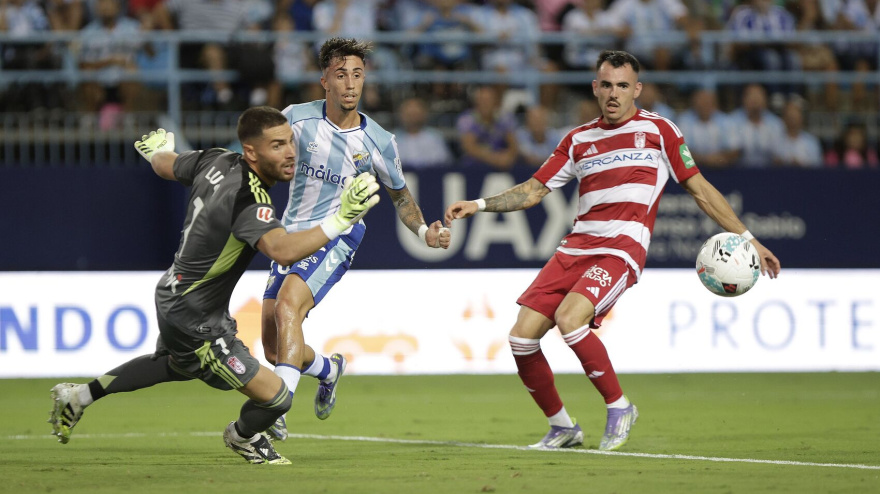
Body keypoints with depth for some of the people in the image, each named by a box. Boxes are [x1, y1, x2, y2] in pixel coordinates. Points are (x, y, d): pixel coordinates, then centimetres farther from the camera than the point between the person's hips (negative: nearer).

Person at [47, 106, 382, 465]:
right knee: (276, 398, -4)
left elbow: (165, 166, 14)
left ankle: (79, 397, 49)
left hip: (172, 297, 10)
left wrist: (156, 150, 38)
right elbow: (282, 251, -52)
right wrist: (340, 221, -57)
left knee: (176, 366, 41)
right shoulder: (250, 200, -33)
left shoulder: (217, 162, -7)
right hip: (195, 324, -10)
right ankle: (243, 437, 31)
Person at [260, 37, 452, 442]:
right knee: (274, 350, 4)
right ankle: (328, 370, 39)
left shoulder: (379, 142, -3)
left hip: (336, 238, -3)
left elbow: (400, 196, 13)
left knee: (288, 305, -31)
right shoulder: (297, 119, -4)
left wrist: (425, 231, -4)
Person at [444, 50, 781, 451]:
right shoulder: (578, 140, 17)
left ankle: (619, 406, -10)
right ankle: (562, 428, 11)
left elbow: (700, 189, 10)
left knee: (569, 319, -29)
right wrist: (479, 205, 7)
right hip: (576, 247, 5)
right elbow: (533, 190, 20)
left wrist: (747, 239, 7)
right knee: (522, 336, -7)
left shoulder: (657, 130, 7)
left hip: (622, 248, -5)